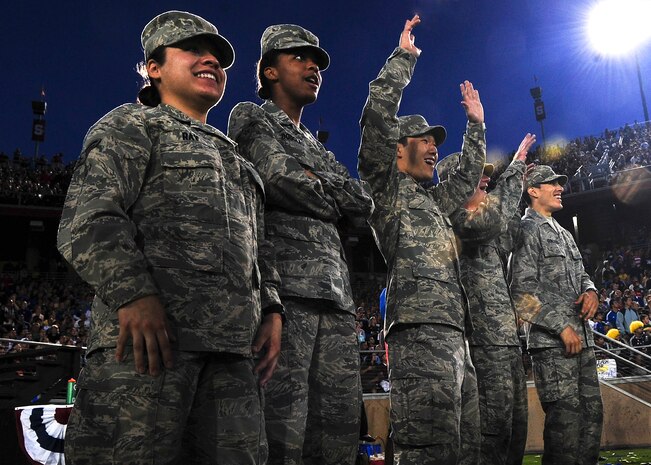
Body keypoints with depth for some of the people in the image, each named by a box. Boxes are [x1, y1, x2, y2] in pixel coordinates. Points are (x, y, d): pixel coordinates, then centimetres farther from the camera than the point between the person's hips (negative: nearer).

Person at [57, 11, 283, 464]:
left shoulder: (236, 162, 33)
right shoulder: (133, 125, 12)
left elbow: (259, 246, 30)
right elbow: (88, 217, -4)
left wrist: (271, 309, 11)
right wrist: (133, 293, -19)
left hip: (233, 346, 6)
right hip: (147, 332, -6)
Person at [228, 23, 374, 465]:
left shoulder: (319, 149, 32)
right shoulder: (251, 117, 13)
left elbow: (364, 202, 16)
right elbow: (280, 179, -7)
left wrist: (315, 179, 3)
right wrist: (327, 198, 9)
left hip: (336, 294, 7)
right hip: (285, 284, -7)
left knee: (340, 423, 3)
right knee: (284, 427, -13)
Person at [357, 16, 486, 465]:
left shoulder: (432, 200, 30)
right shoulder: (386, 186, 7)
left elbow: (467, 180, 46)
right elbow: (378, 119, -3)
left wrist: (476, 125, 45)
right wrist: (404, 57, 5)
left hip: (454, 334, 9)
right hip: (420, 331, -9)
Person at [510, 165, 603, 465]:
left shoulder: (563, 233, 22)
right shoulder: (527, 229, -4)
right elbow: (523, 288, -13)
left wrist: (590, 290, 0)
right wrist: (562, 326, -16)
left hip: (582, 337, 9)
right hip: (552, 341, -9)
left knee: (592, 414, 9)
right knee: (566, 419, -9)